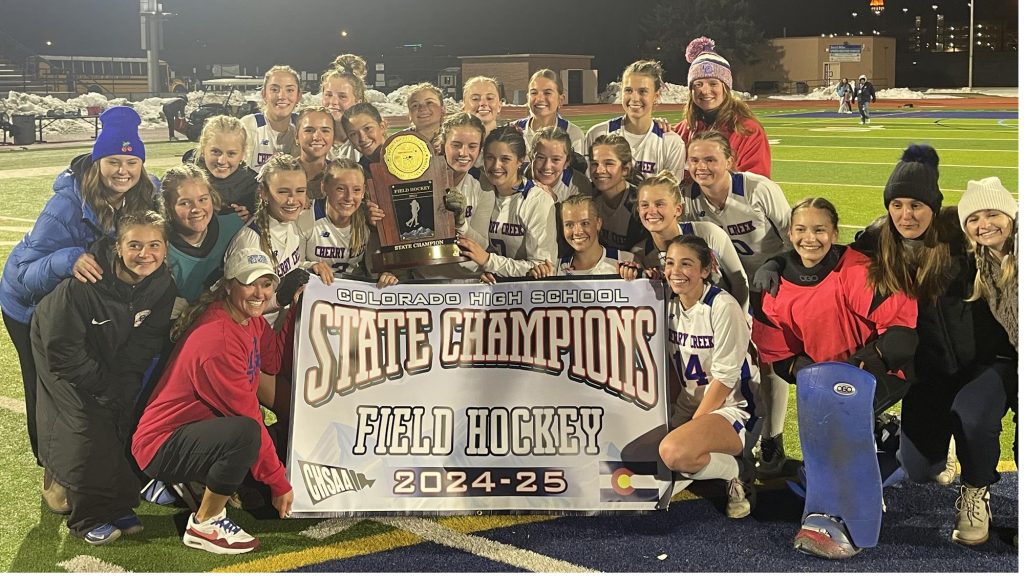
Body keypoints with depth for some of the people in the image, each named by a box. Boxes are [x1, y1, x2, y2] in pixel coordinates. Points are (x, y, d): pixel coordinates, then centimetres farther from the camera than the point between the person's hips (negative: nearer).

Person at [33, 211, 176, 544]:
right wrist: (105, 388, -22)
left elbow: (145, 346, -10)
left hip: (114, 360, 5)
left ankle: (117, 506, 13)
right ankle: (89, 518, -2)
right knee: (88, 426, -15)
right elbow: (63, 350, -28)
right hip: (62, 356, -4)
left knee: (120, 424, -5)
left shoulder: (162, 287, -19)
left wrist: (121, 387, -18)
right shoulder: (83, 284, -35)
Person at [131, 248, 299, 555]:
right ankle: (204, 526, -12)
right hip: (162, 446, -10)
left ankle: (189, 483, 14)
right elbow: (248, 418, -23)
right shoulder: (218, 340, -26)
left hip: (200, 429, 10)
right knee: (245, 433, -35)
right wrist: (279, 483, -17)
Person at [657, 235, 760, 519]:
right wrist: (669, 421, -2)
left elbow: (725, 378, -17)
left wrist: (693, 424, -15)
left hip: (732, 408, -7)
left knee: (674, 451, -33)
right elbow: (669, 367, 8)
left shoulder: (723, 307, -17)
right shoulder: (670, 304, 4)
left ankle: (736, 474, -6)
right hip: (690, 405, 7)